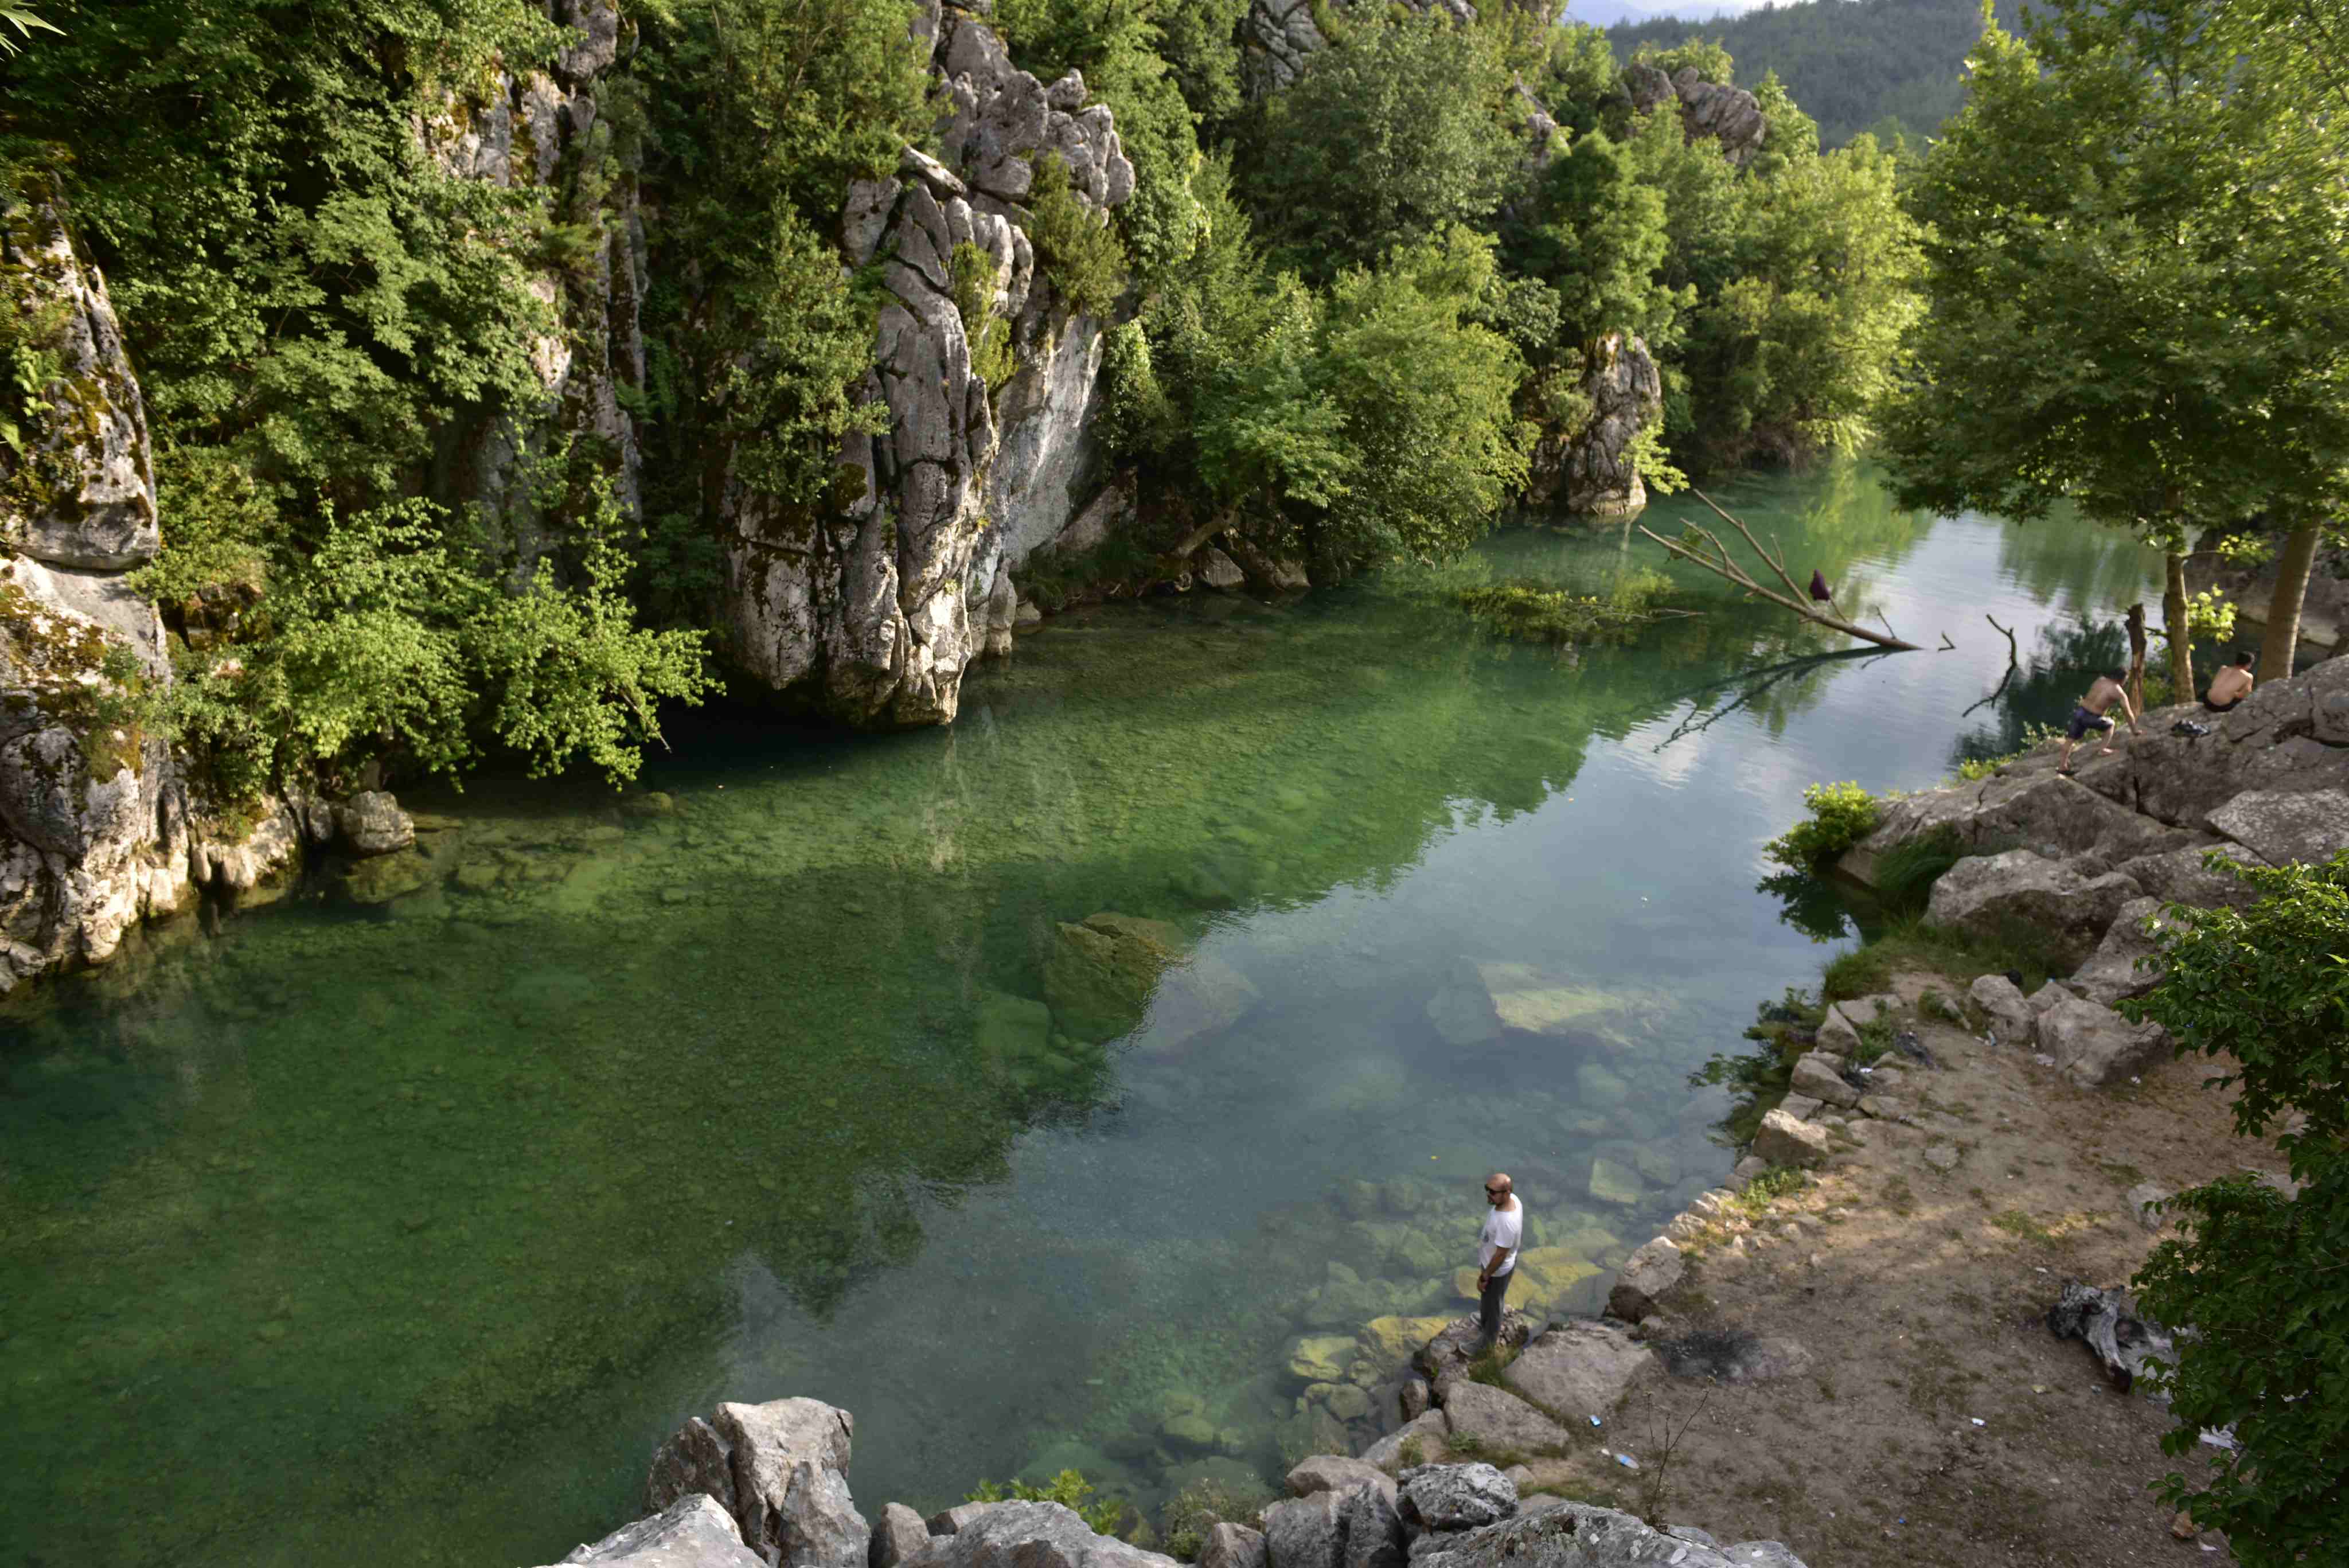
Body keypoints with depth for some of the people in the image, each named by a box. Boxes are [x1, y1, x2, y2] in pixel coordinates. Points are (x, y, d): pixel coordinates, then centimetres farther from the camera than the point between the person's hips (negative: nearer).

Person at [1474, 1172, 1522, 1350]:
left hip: (1498, 1270, -8)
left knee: (1491, 1306, 19)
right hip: (1496, 1263, 8)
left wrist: (1484, 1277, -16)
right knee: (1487, 1301, 33)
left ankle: (1486, 1343, 43)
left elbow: (1500, 1255, -30)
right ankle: (1484, 1326, 58)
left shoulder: (1507, 1222, -44)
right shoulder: (1513, 1199, -18)